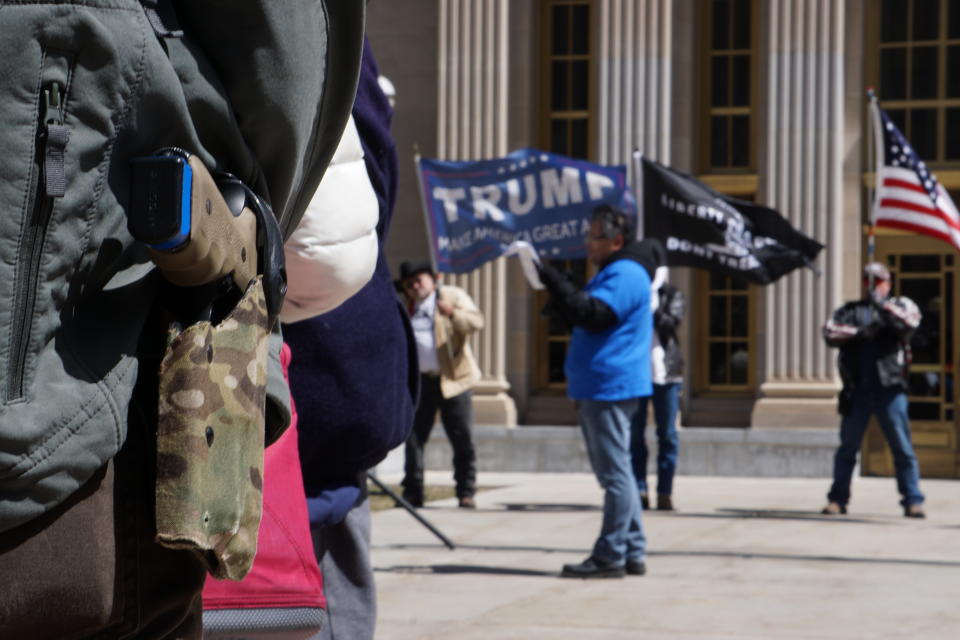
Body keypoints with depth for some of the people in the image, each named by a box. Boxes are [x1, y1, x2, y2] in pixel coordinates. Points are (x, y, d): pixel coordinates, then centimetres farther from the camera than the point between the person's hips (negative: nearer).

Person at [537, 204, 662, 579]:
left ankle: (610, 556, -9)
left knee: (615, 474, -9)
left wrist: (555, 282, -23)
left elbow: (593, 316, -25)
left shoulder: (625, 274, -12)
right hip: (598, 389, 11)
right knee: (615, 474, 13)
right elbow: (581, 319, 26)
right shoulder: (613, 273, 22)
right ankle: (633, 554, 17)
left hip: (610, 388, -11)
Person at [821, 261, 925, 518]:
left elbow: (910, 322, -11)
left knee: (903, 448, -3)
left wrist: (881, 304, -23)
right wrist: (858, 332, -16)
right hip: (857, 389, 2)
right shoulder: (850, 311, 16)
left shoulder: (899, 306, 11)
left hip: (889, 389, -2)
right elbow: (830, 332, 0)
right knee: (847, 448, 7)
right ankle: (838, 499, 14)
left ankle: (913, 501, 0)